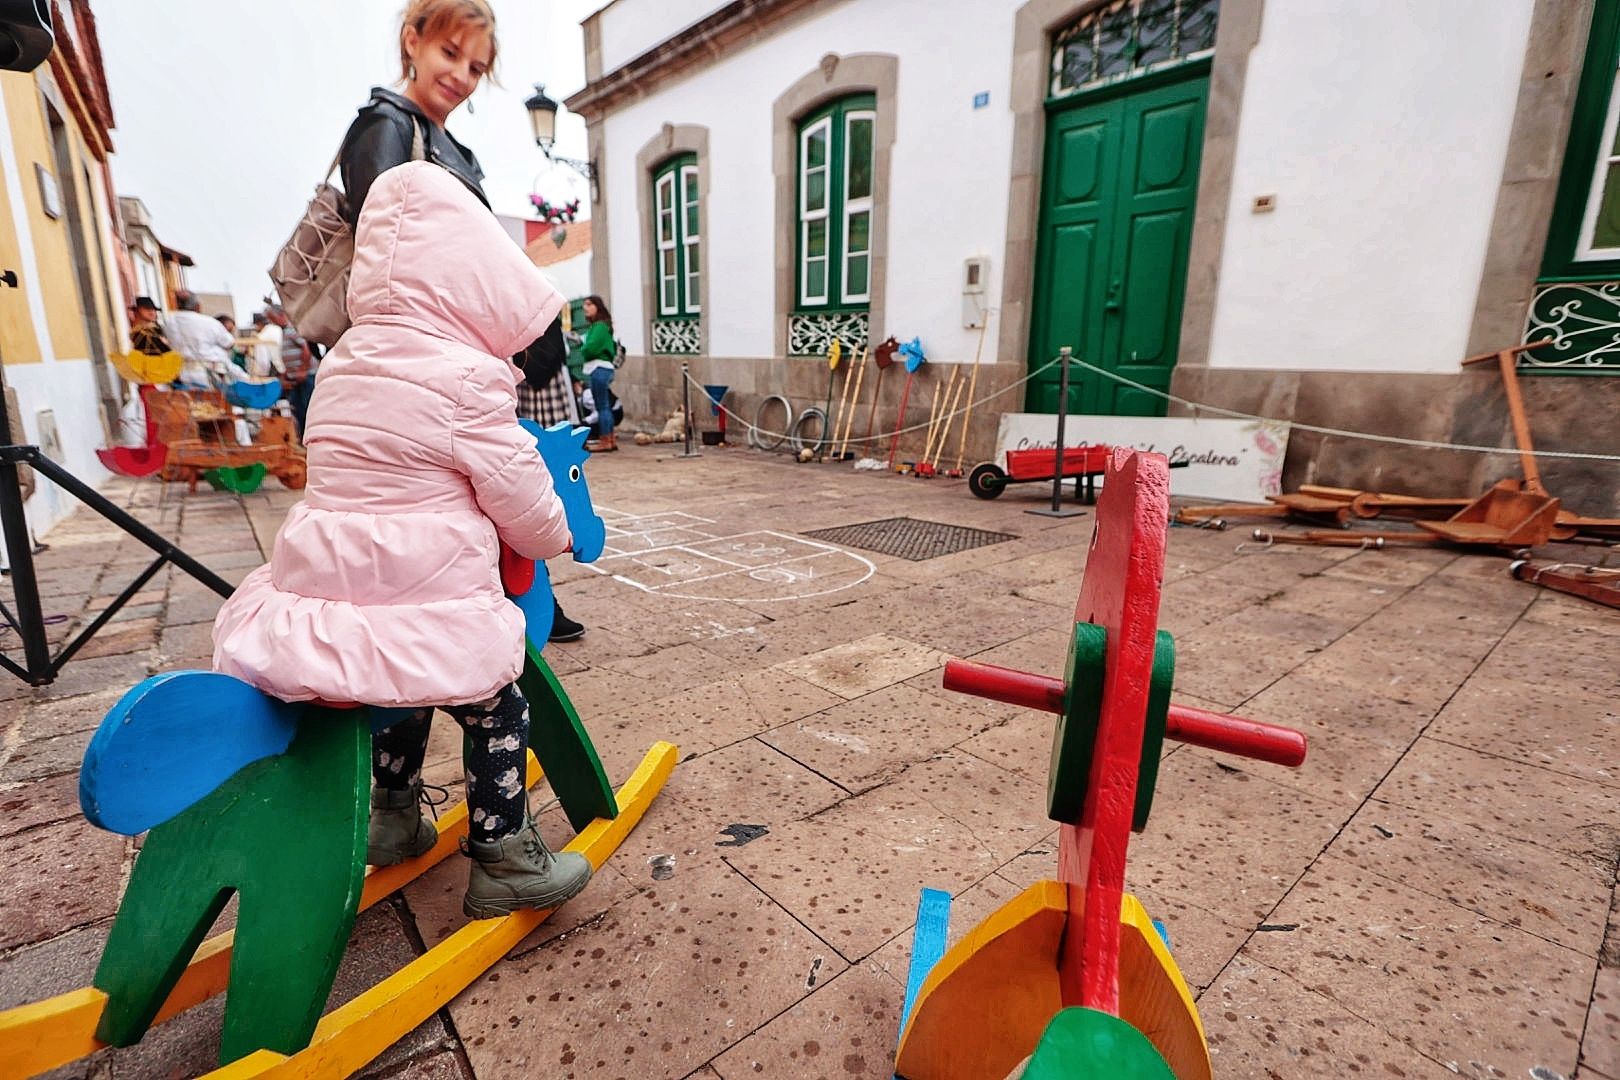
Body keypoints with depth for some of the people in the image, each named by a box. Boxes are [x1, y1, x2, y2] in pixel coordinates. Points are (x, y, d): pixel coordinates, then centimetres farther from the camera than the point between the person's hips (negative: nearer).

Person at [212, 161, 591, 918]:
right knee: (495, 712, 10)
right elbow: (517, 492, -10)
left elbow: (362, 474, 15)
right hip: (424, 601, -8)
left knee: (405, 690, 31)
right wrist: (556, 538, 10)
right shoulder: (467, 374, -13)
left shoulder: (344, 361, 10)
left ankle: (394, 816, 47)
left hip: (324, 581, 8)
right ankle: (504, 862, 21)